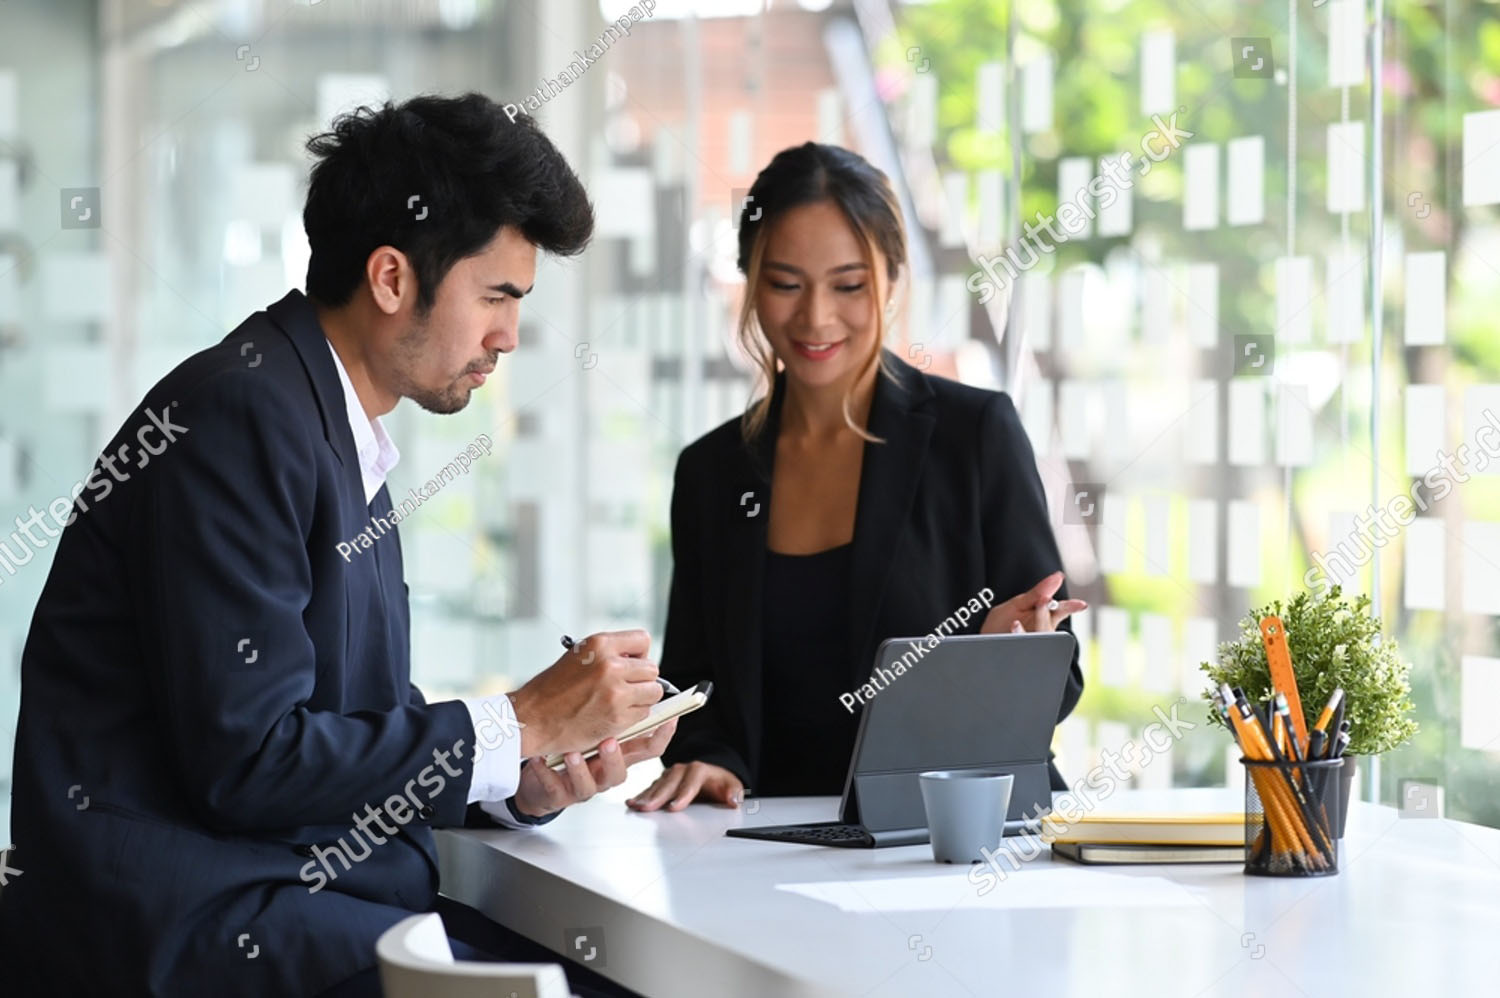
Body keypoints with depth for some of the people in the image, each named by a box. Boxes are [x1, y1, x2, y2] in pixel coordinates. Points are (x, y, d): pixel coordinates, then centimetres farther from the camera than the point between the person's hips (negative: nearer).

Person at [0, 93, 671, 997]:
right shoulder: (242, 419, -12)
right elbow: (247, 762, -19)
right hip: (189, 921, -9)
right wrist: (521, 725, -11)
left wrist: (523, 785, -1)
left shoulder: (345, 445, 18)